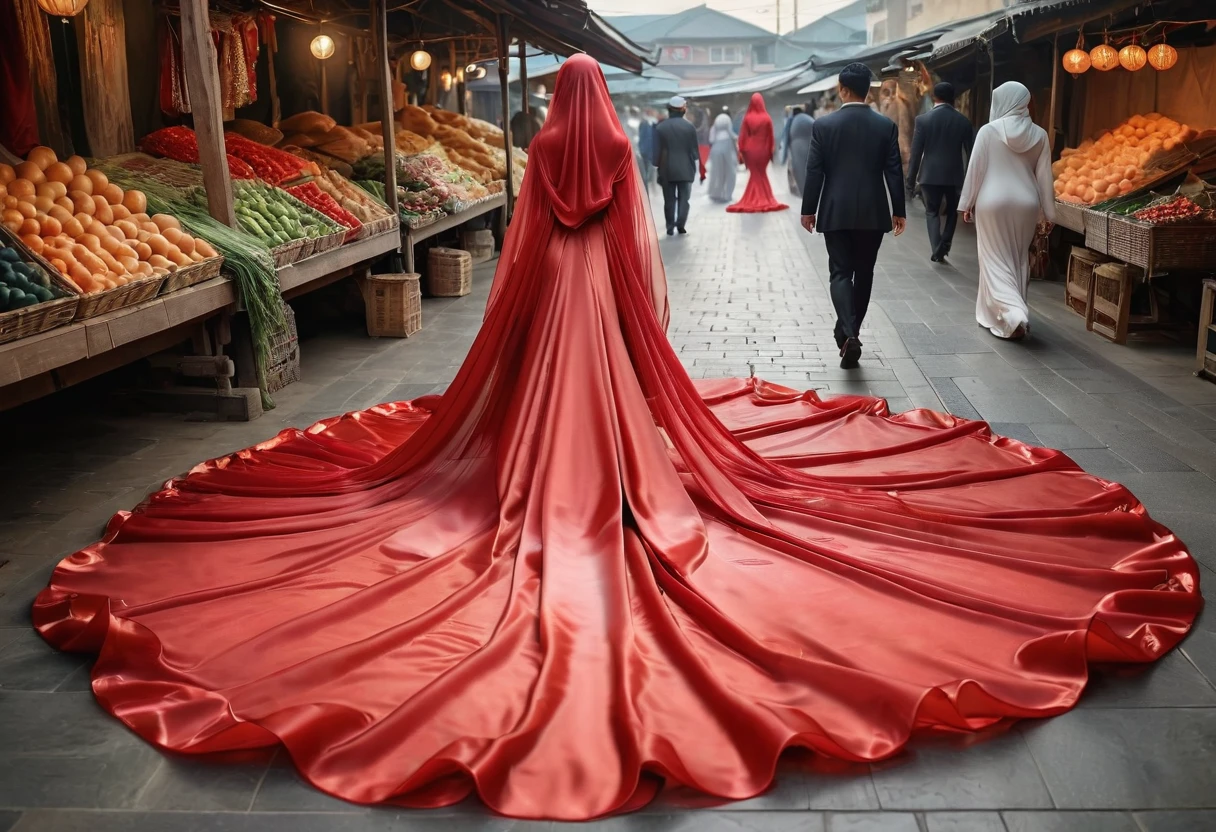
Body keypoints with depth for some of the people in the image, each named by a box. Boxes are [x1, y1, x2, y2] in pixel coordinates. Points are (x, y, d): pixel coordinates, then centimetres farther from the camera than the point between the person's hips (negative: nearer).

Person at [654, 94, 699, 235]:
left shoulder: (660, 127, -3)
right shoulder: (689, 127, -1)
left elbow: (658, 150, -1)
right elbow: (694, 150, 1)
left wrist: (659, 169, 8)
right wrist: (695, 169, 10)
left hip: (667, 170, 0)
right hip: (685, 169, 0)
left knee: (669, 200, 7)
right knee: (683, 198, 6)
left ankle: (670, 227, 6)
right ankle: (681, 224, -10)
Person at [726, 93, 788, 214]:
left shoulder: (747, 118, -8)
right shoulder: (766, 118, -7)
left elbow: (743, 136, -6)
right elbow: (770, 136, -1)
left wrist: (741, 151, -1)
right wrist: (771, 151, 7)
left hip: (750, 150, 0)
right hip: (763, 150, 0)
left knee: (754, 174, 10)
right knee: (762, 173, 13)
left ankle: (752, 201, 6)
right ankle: (764, 200, 12)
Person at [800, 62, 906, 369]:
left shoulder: (823, 125, -5)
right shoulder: (886, 126, -1)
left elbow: (814, 172, -4)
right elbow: (894, 172, 0)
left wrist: (808, 209, 4)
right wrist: (898, 210, 8)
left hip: (836, 212, -1)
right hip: (873, 212, 1)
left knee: (840, 273, 1)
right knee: (864, 273, 14)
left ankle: (848, 335, -18)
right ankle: (849, 332, 23)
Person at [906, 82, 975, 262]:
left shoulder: (923, 119, -6)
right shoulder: (963, 121, 0)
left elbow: (916, 153, -6)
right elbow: (971, 152, 3)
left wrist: (911, 179, 0)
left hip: (930, 174, -1)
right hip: (954, 174, 2)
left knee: (932, 212, 9)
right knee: (951, 211, 21)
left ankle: (937, 250, -3)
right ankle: (945, 244, 9)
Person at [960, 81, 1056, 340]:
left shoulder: (989, 131, -9)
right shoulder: (1038, 134, 1)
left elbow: (975, 169, -5)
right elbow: (1044, 176, 5)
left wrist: (967, 203, 6)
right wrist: (1047, 213, 11)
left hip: (993, 202, -3)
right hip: (1026, 203, 3)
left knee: (996, 260, 3)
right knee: (1018, 260, 15)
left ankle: (1013, 314, -13)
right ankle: (1016, 312, 22)